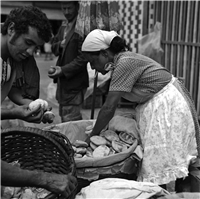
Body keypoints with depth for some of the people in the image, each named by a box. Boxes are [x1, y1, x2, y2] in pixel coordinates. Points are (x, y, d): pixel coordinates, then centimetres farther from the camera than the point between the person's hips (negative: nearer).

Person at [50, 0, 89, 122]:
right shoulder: (64, 26, 14)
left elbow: (83, 58, -18)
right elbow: (54, 47, 17)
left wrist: (63, 70, -24)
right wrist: (60, 45, -5)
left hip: (74, 82, -9)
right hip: (62, 80, 9)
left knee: (69, 122, -6)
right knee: (63, 117, 18)